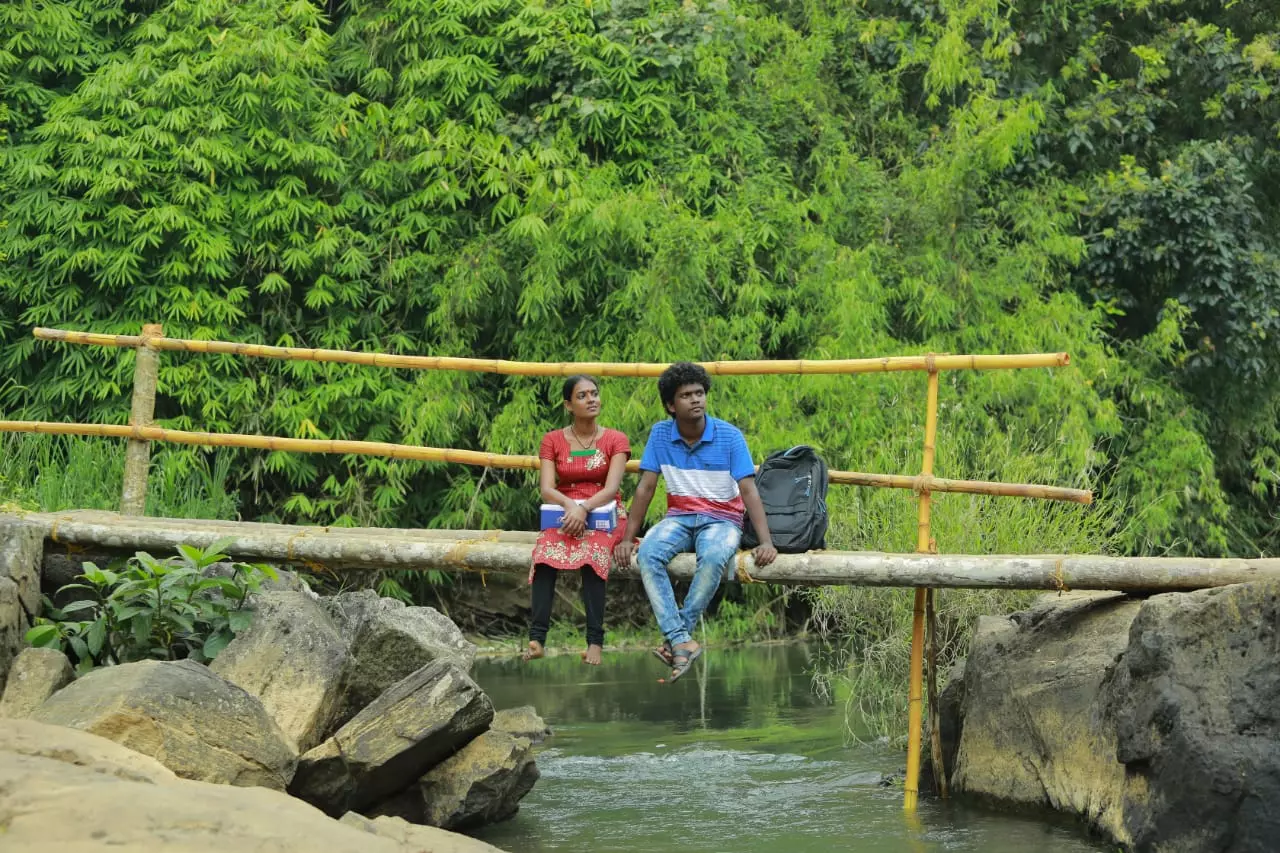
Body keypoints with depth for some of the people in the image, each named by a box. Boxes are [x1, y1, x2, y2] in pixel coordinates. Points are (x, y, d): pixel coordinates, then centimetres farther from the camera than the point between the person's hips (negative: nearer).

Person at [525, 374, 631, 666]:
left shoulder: (615, 440, 4)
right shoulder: (552, 441, 9)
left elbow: (611, 488, -10)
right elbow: (547, 489, -3)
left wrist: (584, 508, -28)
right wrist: (569, 504, -25)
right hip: (562, 515, 1)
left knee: (592, 554, -36)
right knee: (546, 555, -33)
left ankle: (595, 641, -38)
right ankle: (536, 639, -39)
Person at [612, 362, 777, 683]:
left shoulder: (729, 436, -10)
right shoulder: (660, 434, -2)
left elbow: (749, 490, -14)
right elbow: (646, 487, 1)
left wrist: (766, 542, -25)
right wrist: (628, 538, -4)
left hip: (721, 519, -2)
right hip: (679, 517, 3)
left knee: (713, 558, -38)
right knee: (647, 554, -31)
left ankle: (679, 634, -27)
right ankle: (682, 642, -37)